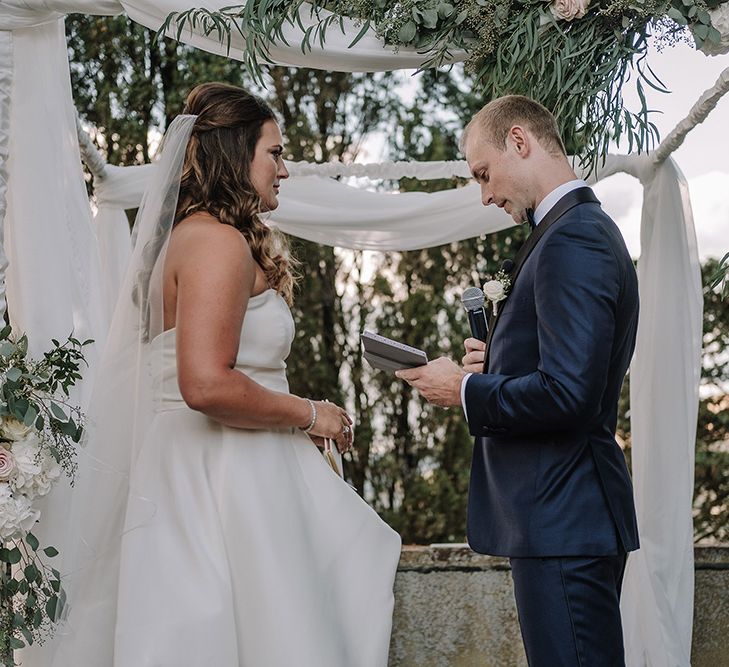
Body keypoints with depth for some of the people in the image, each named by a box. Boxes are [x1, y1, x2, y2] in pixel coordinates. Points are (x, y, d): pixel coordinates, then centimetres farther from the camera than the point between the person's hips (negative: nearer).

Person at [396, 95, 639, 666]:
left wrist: (465, 391, -11)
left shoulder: (573, 240, -16)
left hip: (564, 521, -11)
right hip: (572, 514, 11)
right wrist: (495, 365, 7)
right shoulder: (585, 229, 17)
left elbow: (568, 393, -25)